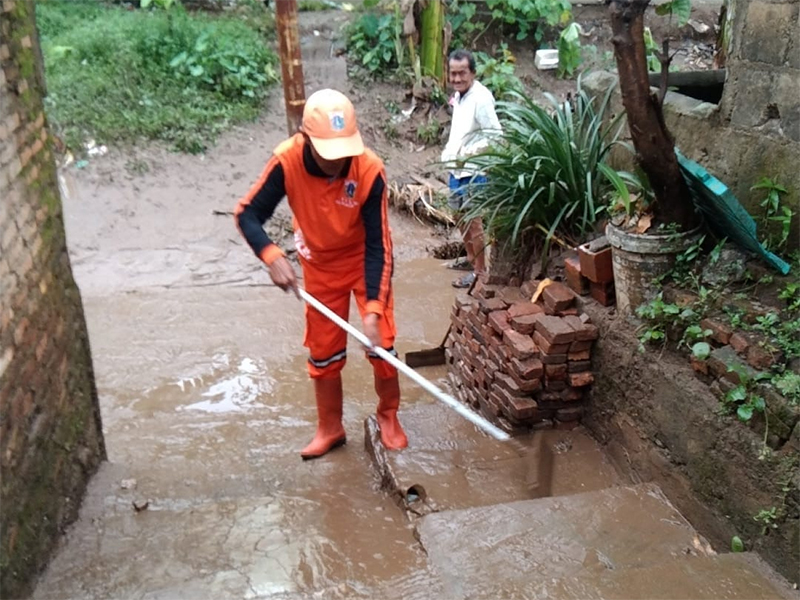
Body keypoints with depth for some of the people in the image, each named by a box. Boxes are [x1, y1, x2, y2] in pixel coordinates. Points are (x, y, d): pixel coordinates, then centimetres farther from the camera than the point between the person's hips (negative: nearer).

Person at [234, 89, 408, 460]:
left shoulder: (370, 171, -31)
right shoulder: (287, 161, -28)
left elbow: (378, 246, -27)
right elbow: (247, 214, -18)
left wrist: (373, 309, -33)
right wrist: (273, 258, -36)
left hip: (364, 262, -1)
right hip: (320, 267, 2)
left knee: (381, 344, -2)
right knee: (323, 352, 10)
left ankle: (388, 417, 25)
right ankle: (330, 429, 29)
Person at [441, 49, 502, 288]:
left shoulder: (481, 98, -18)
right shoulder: (459, 96, 10)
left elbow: (494, 135, -21)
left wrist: (469, 153, -26)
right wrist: (450, 151, 11)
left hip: (473, 170, -9)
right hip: (457, 168, 9)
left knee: (473, 221, -3)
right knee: (461, 216, 18)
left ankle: (479, 271, 8)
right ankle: (470, 258, 33)